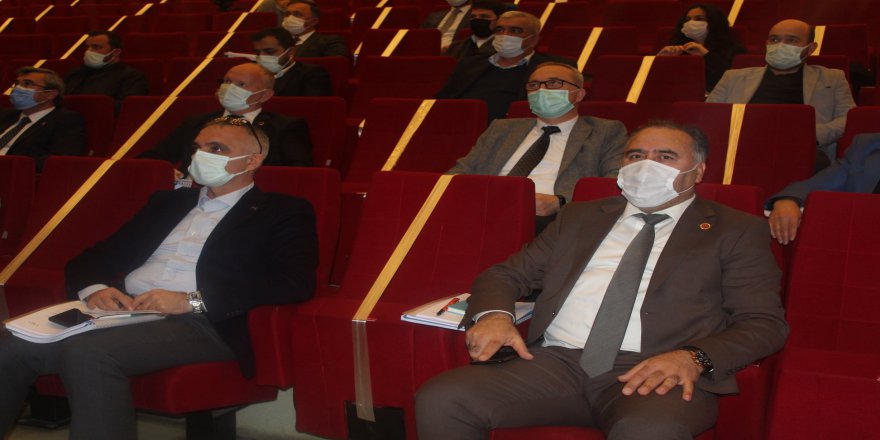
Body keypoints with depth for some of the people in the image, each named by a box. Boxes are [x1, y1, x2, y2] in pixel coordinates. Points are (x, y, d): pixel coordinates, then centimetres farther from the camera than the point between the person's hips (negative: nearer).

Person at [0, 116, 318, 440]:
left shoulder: (283, 213, 8)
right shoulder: (168, 202, 26)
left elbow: (296, 283, -10)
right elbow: (96, 257, 24)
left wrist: (192, 300, -14)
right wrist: (93, 288, -3)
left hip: (201, 324, -5)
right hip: (122, 311, 6)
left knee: (87, 352, -32)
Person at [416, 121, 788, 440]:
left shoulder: (735, 231, 14)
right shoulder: (580, 217, 26)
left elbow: (766, 323, 4)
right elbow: (506, 273, 24)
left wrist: (693, 358, -16)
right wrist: (493, 314, -2)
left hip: (656, 372, -3)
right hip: (556, 363, 4)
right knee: (439, 400, -22)